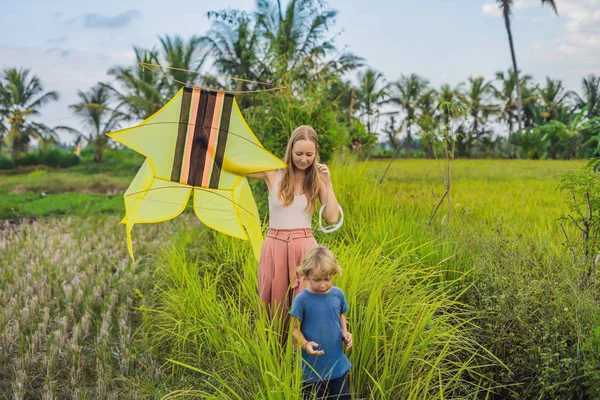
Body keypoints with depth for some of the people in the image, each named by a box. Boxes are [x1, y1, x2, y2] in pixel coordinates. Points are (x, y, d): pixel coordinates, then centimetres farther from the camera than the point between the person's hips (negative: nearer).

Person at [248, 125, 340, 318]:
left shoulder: (317, 179, 3)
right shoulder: (273, 173, -1)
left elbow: (332, 217, -5)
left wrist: (328, 183, -7)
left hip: (304, 246, 0)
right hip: (275, 246, 0)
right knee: (273, 305, 7)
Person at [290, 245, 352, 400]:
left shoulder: (338, 294, -5)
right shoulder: (302, 300, -16)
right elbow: (295, 329, -10)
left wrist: (345, 333, -5)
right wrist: (305, 344, -27)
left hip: (338, 363, 3)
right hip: (313, 365, -3)